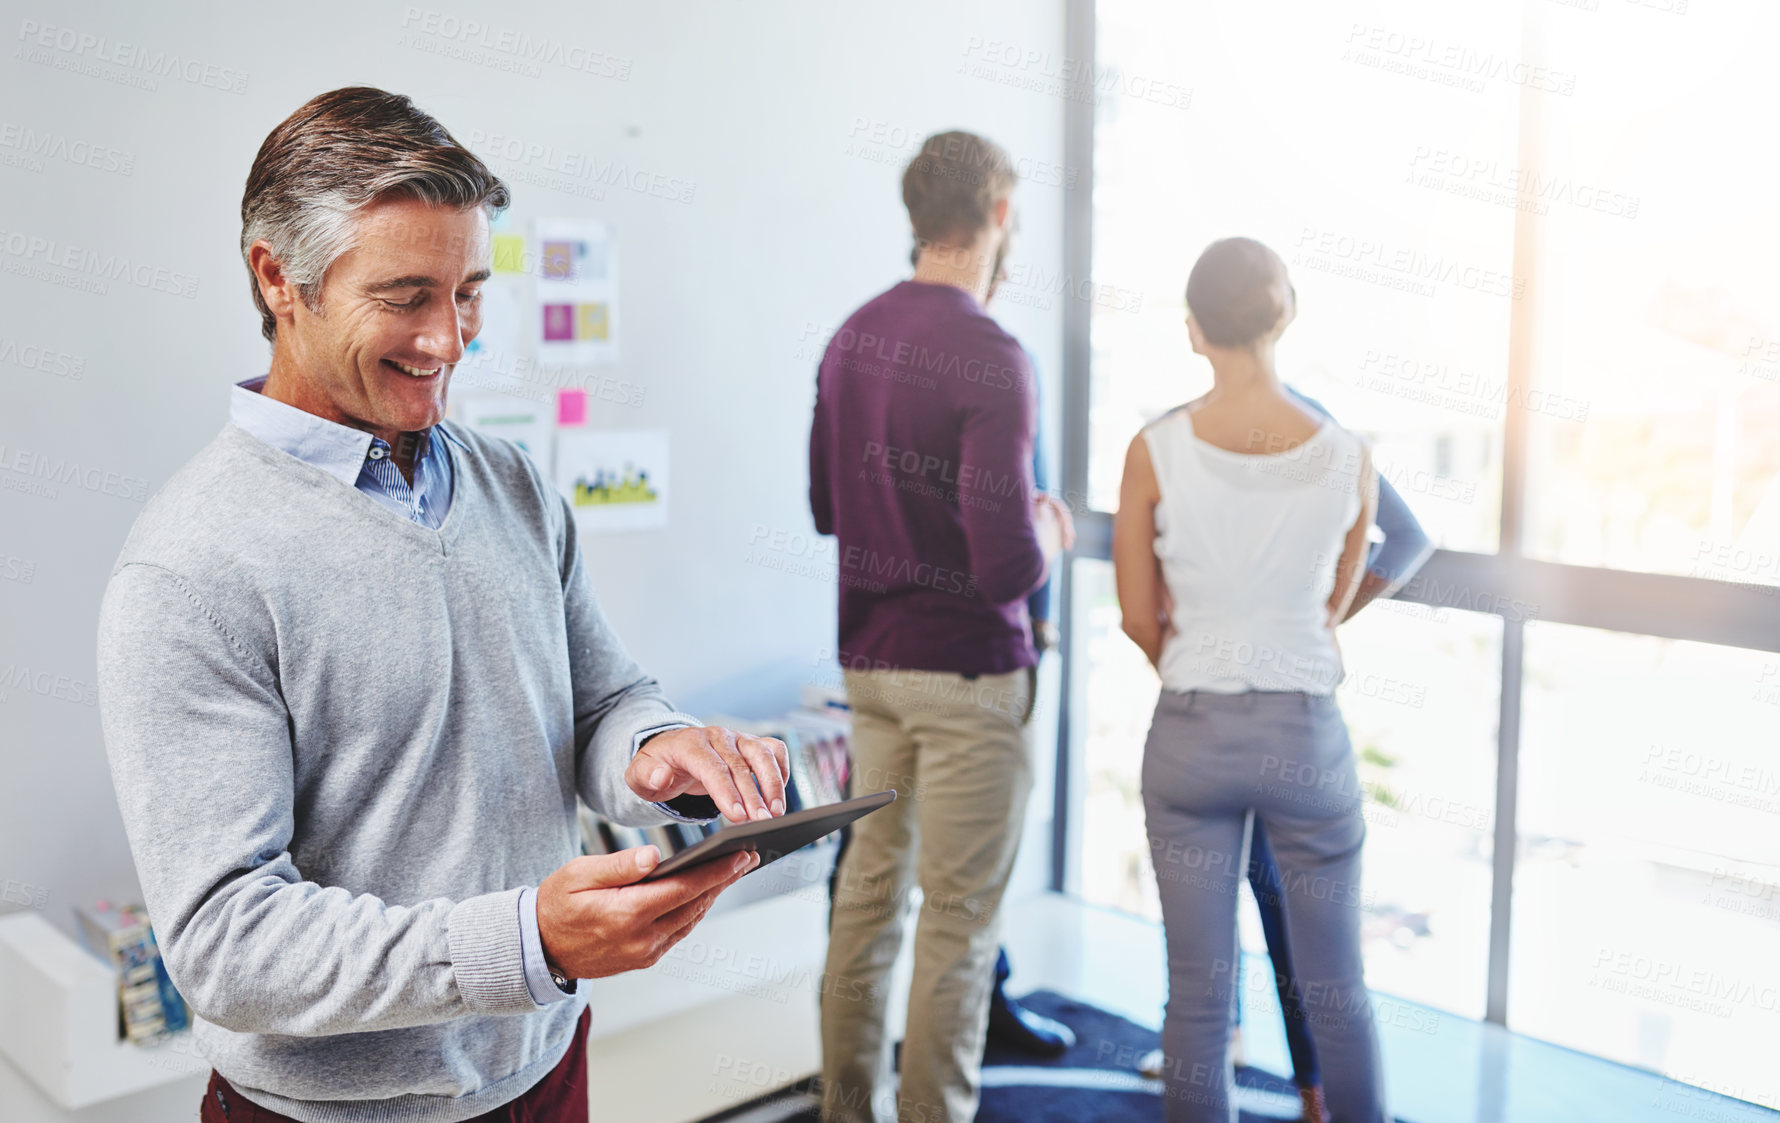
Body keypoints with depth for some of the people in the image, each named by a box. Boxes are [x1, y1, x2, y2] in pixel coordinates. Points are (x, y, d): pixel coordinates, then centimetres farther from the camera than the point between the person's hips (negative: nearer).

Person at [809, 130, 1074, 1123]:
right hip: (967, 669, -8)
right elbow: (1007, 566, -22)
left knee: (869, 886, 17)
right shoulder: (991, 358, -19)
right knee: (958, 919, 4)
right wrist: (1050, 535, -2)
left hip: (869, 657, 8)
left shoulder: (853, 337, 5)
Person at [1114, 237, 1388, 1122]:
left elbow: (1140, 618, 0)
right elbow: (1336, 605, 6)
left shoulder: (1155, 452, -10)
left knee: (1198, 995, 10)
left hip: (1191, 731, 0)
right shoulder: (1348, 457, -7)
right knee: (1337, 990, 16)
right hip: (1307, 735, 0)